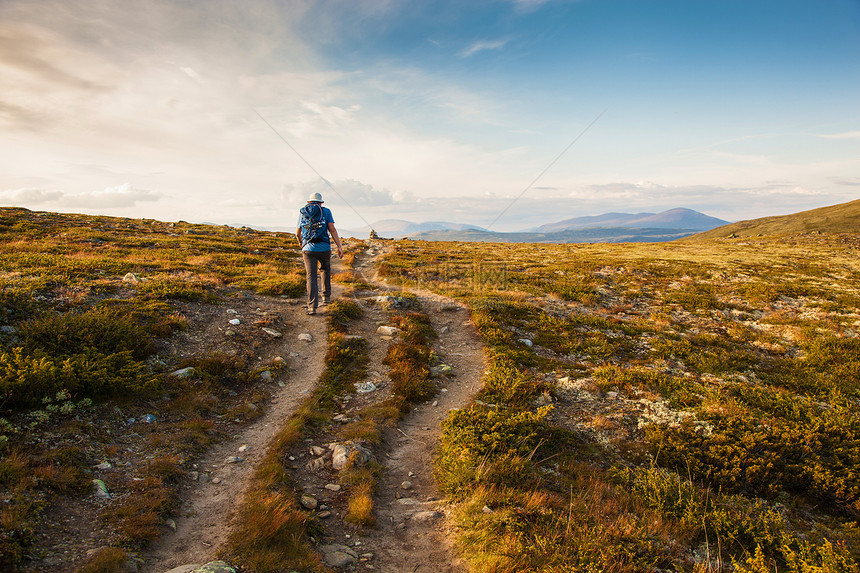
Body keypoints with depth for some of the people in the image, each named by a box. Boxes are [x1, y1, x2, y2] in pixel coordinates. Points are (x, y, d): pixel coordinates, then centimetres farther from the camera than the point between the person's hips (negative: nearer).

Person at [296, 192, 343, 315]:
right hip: (324, 248, 0)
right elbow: (332, 229, -4)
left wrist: (300, 241, 41)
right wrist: (339, 247, -5)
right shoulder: (326, 211, 7)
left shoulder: (302, 212, 13)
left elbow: (297, 232, 20)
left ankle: (312, 306, -11)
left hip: (308, 249, 0)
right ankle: (326, 296, 26)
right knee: (325, 269, 27)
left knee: (311, 277, 0)